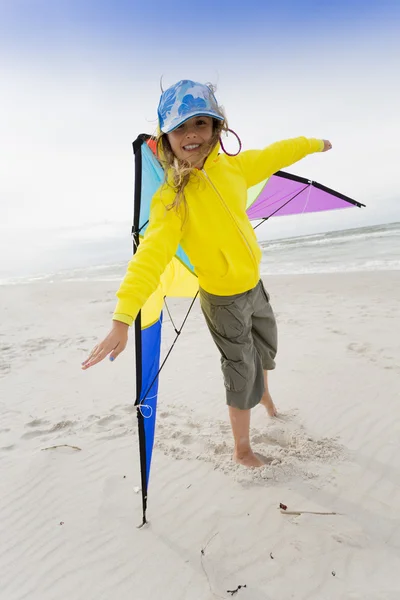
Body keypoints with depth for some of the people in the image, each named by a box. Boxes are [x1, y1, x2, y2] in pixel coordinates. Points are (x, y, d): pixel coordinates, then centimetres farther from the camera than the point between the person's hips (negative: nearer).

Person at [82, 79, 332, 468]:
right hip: (223, 300, -6)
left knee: (267, 346, 29)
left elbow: (273, 157, 11)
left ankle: (264, 393, 65)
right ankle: (242, 450, 37)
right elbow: (151, 254, -37)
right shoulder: (171, 197, -25)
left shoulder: (234, 166, -8)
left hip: (254, 284, 7)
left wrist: (311, 144, 28)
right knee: (242, 373, 8)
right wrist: (122, 319, -47)